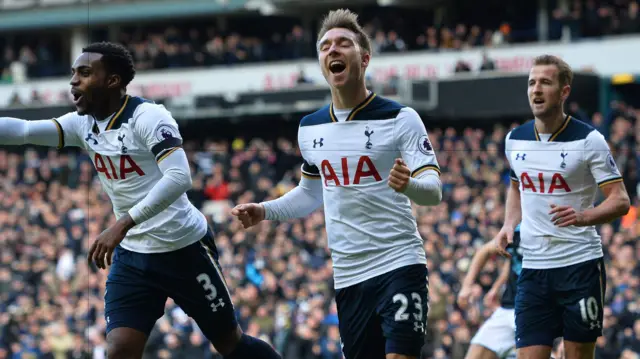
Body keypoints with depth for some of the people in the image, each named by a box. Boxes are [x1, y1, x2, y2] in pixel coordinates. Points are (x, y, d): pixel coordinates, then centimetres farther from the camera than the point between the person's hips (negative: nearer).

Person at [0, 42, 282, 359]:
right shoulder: (83, 124, 2)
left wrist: (123, 225, -37)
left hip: (184, 249, -6)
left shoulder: (147, 117, -19)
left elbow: (179, 178, -31)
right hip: (132, 255, 6)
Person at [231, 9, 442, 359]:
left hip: (399, 265, -5)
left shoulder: (400, 118, -7)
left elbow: (433, 189, -13)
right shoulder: (310, 128, 9)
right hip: (348, 275, 5)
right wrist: (264, 210, 9)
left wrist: (408, 184, -35)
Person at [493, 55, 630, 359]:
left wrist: (583, 216, -29)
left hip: (581, 264, -4)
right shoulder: (515, 139, 7)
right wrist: (509, 225, 8)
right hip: (532, 265, 4)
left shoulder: (588, 140, -8)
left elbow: (620, 200, -10)